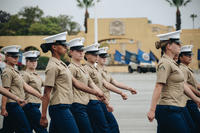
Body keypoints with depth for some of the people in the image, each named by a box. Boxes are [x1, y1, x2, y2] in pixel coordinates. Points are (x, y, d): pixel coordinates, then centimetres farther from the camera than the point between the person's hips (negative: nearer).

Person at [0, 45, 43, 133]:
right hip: (13, 105, -9)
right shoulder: (7, 72, -9)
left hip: (16, 106, 9)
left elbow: (26, 86, 16)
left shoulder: (14, 71, 19)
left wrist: (40, 96, 10)